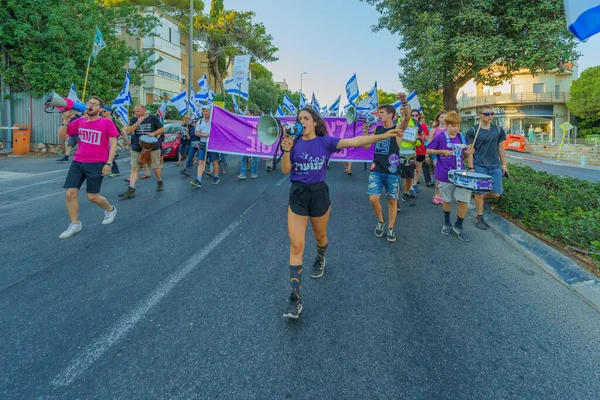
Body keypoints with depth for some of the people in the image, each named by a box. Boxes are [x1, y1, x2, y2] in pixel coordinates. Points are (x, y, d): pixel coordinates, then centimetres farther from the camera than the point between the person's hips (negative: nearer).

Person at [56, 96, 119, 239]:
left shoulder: (107, 123, -6)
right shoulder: (79, 121, 6)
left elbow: (113, 143, -6)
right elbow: (61, 136, 10)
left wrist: (108, 163, -12)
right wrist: (65, 121, -7)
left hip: (96, 164, -5)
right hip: (77, 163, 5)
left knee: (92, 197, 0)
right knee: (70, 194, -1)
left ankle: (110, 209, 31)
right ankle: (75, 224, 13)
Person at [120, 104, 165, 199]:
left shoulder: (153, 118, -1)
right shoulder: (134, 120, 5)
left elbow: (162, 129, 3)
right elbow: (128, 131, -6)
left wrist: (154, 133, -15)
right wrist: (138, 122, -17)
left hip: (153, 147, -2)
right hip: (137, 148, 2)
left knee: (156, 167, 8)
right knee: (134, 168, -5)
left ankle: (160, 183, 35)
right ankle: (131, 190, -8)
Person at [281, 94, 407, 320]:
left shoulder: (325, 141, -4)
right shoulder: (294, 142, 1)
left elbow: (353, 141, -14)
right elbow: (285, 170, -5)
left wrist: (383, 136, -22)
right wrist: (286, 150, -21)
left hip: (319, 193, 0)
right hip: (297, 195, 0)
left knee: (320, 236, 21)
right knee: (296, 246, -5)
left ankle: (320, 261, 58)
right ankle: (295, 299, -3)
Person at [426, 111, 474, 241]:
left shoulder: (462, 137, 6)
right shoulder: (440, 137, -6)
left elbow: (466, 153, 16)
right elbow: (428, 151, -2)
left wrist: (469, 152, -5)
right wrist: (442, 151, -14)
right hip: (445, 175, -3)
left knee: (464, 200, -4)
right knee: (447, 200, 11)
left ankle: (458, 226, 14)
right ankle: (447, 223, 34)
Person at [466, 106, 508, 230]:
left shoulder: (498, 130, 7)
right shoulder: (472, 131, -4)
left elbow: (501, 148, 13)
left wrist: (504, 165, 10)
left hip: (495, 166, 4)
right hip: (480, 166, -3)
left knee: (496, 194, 0)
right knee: (479, 193, -1)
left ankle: (483, 197, 34)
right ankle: (480, 219, 15)